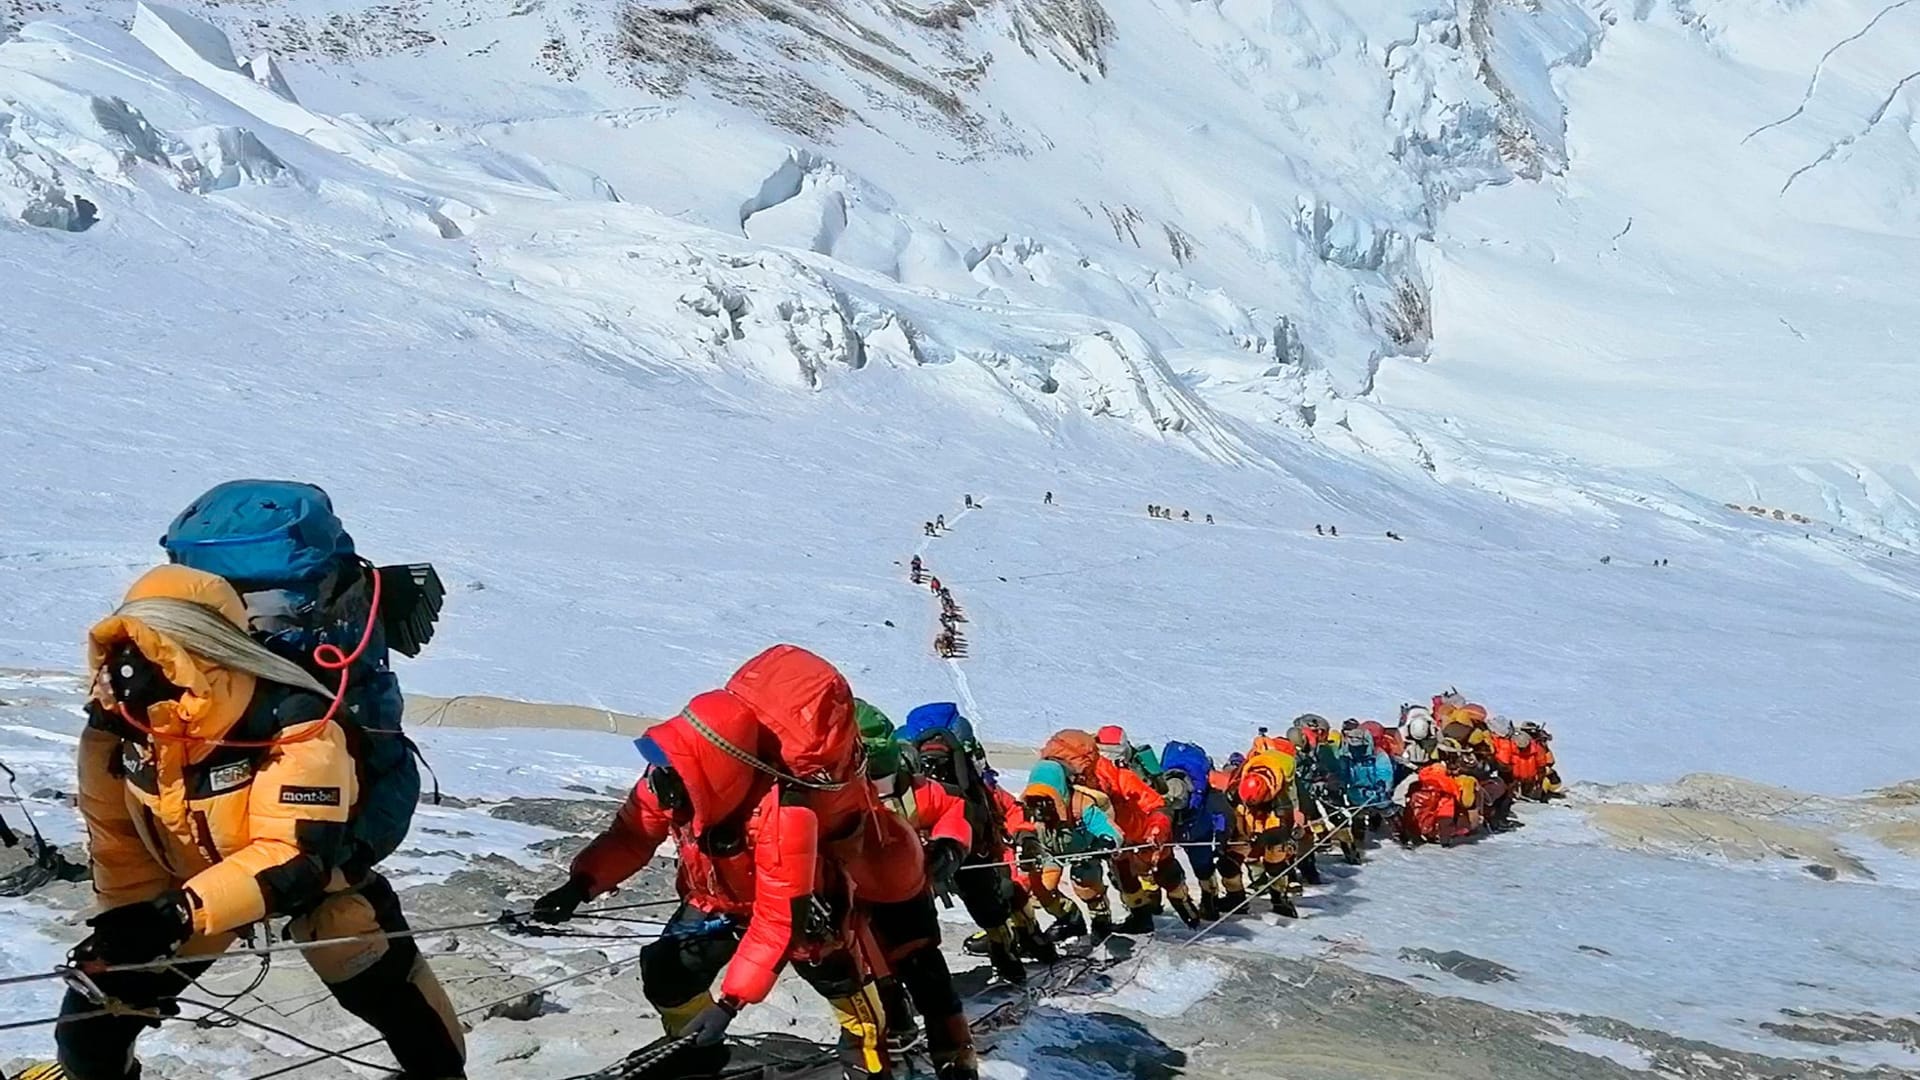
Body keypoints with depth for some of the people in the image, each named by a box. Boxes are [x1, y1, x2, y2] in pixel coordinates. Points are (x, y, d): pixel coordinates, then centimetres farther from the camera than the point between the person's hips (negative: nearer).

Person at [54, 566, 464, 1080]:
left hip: (311, 874, -4)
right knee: (101, 988, 2)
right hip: (187, 878, 4)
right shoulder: (113, 725, -20)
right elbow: (116, 837, -4)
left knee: (389, 990, -8)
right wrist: (130, 919, -13)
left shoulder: (294, 723, -37)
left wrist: (180, 913, -46)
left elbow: (295, 854, -39)